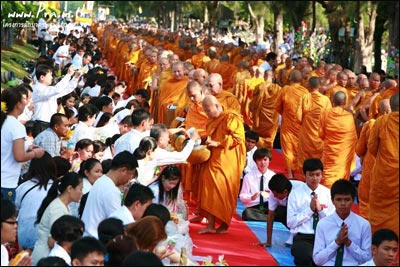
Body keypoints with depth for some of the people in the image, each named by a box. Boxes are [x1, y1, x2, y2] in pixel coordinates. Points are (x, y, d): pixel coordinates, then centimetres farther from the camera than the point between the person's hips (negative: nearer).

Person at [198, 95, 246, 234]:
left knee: (224, 192, -4)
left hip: (227, 162, -7)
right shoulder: (212, 121, 16)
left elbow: (238, 138, -14)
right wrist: (206, 142, 4)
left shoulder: (232, 118, -9)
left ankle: (224, 225, 4)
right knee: (210, 192, 1)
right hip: (213, 161, 7)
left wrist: (217, 143, -17)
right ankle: (211, 225, 2)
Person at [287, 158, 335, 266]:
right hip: (303, 238, -2)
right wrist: (310, 209, -10)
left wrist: (321, 209, -9)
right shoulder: (295, 194, 3)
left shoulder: (328, 193, 9)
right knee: (306, 257, -35)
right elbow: (291, 222, -1)